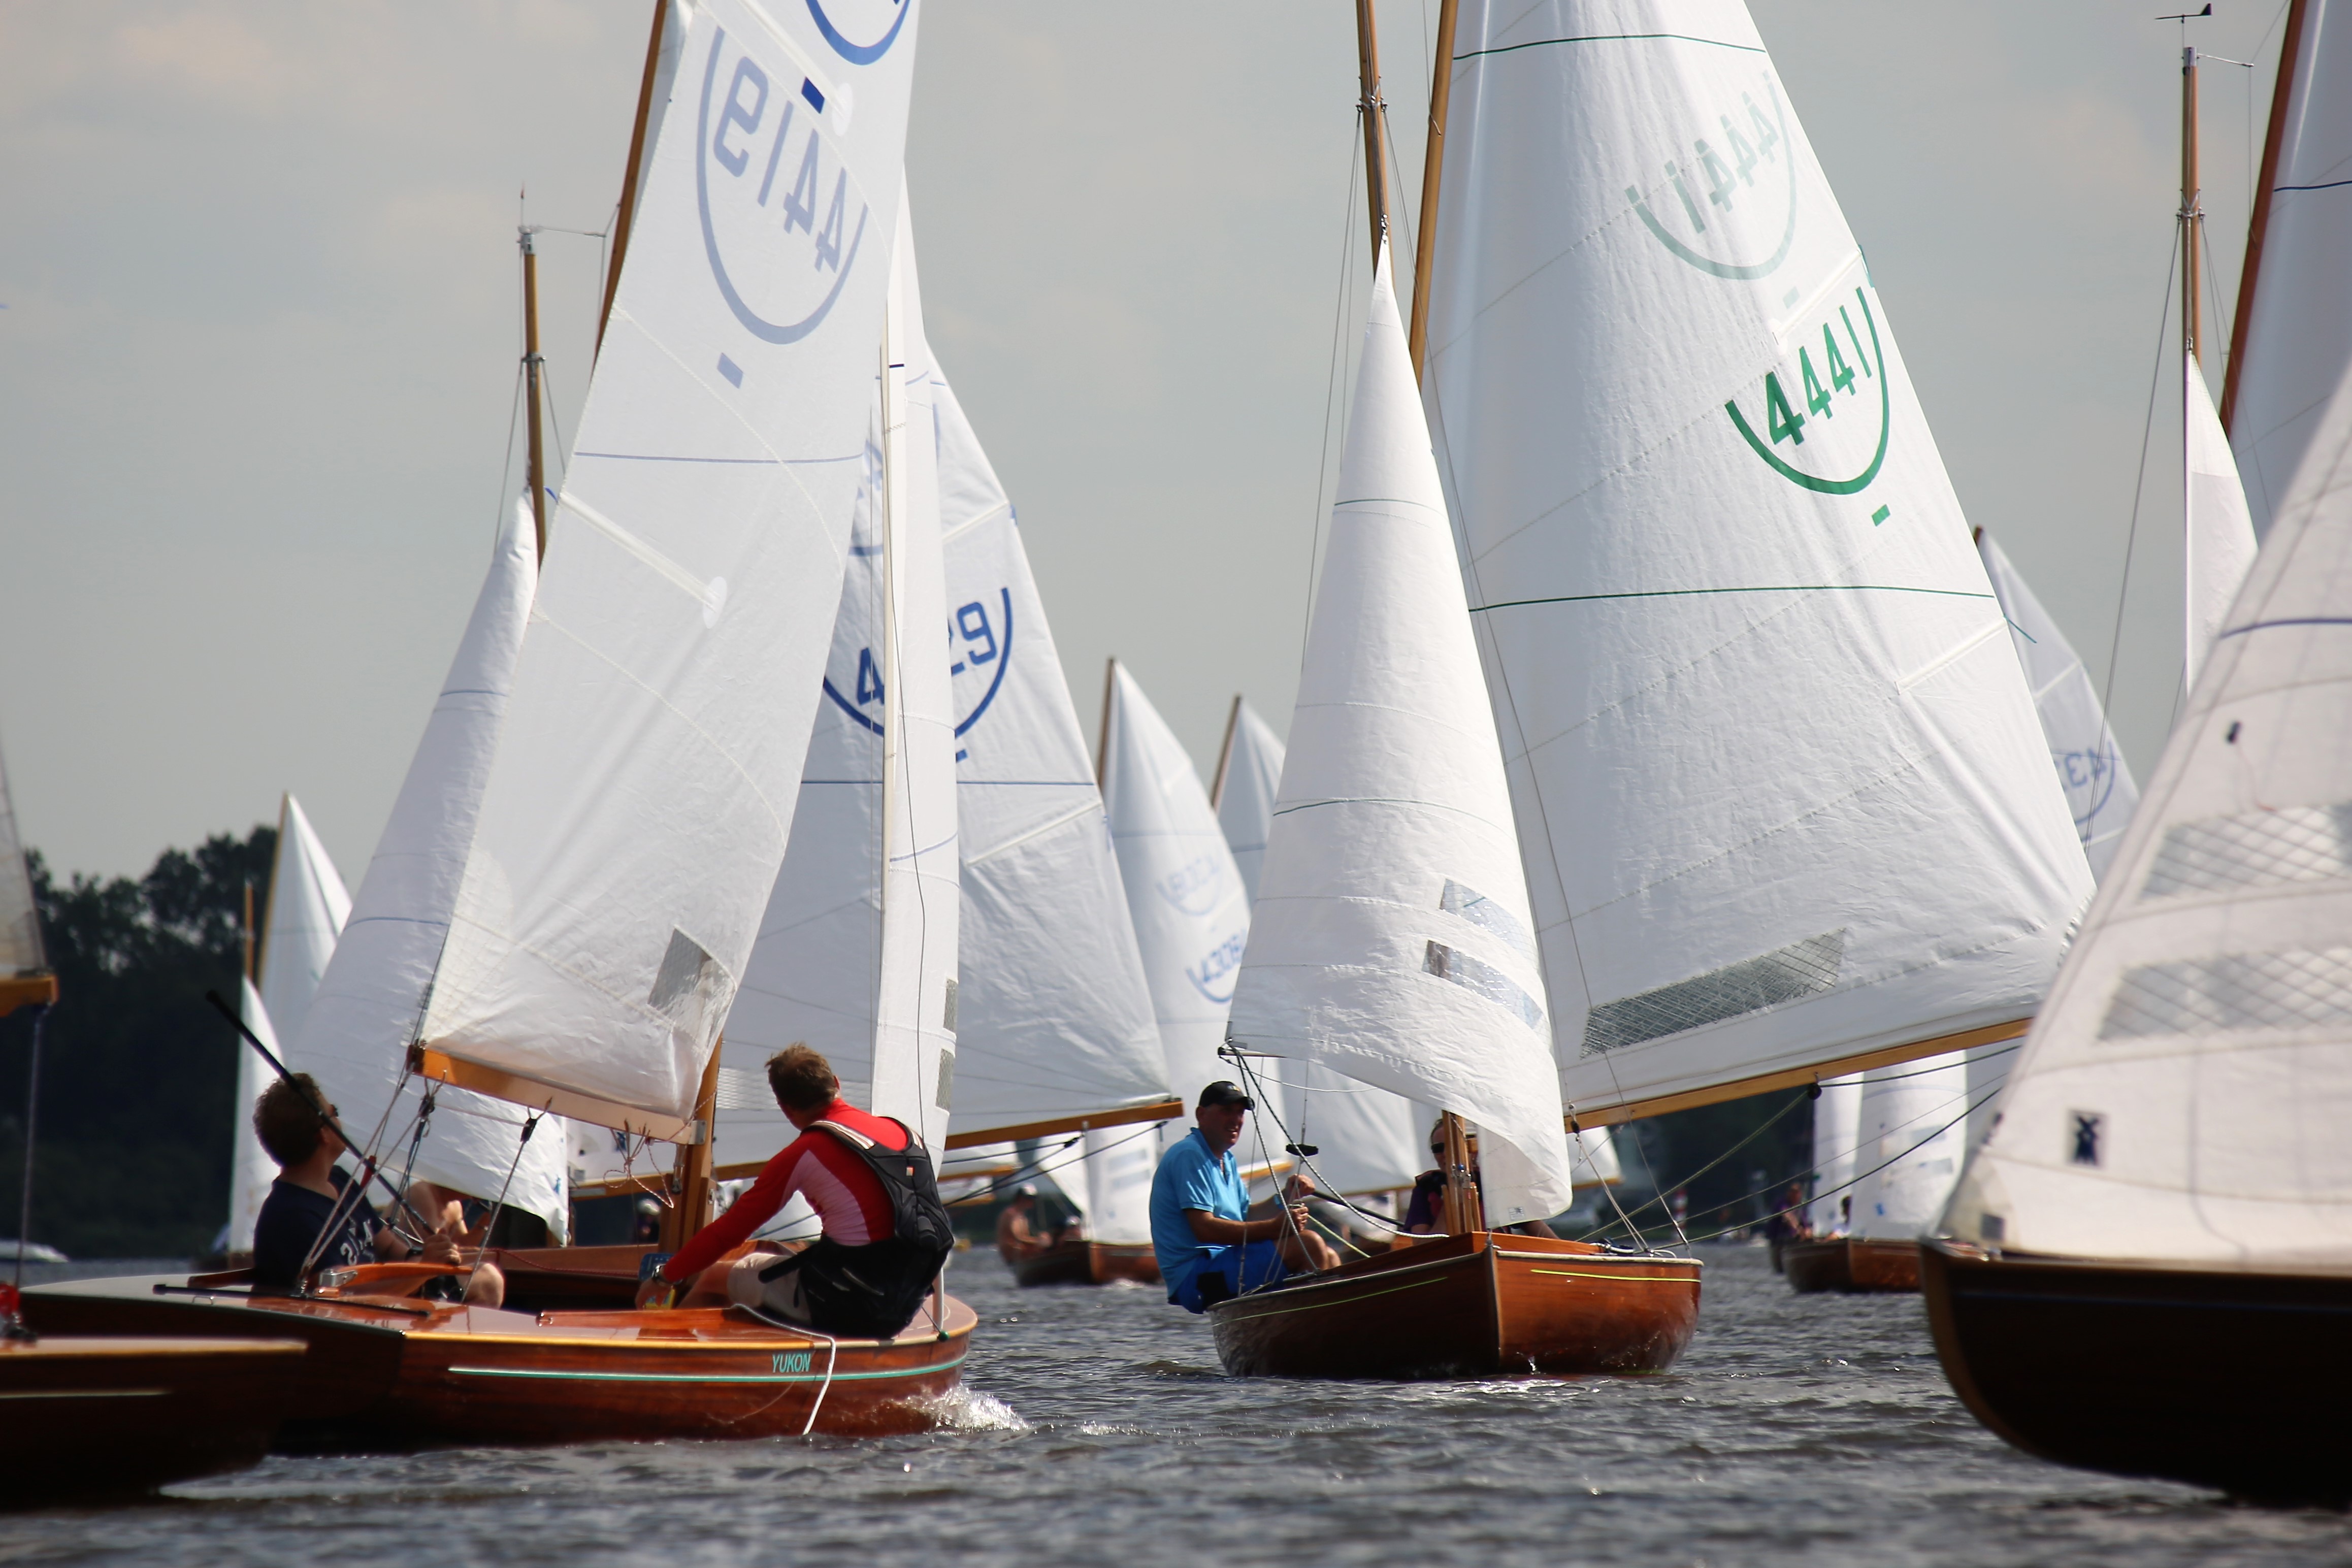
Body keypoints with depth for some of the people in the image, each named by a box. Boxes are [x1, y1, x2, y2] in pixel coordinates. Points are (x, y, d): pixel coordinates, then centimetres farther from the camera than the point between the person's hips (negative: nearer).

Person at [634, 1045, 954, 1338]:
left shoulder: (802, 1154, -9)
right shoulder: (904, 1133, 8)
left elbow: (731, 1229, -2)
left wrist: (666, 1276, 11)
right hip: (903, 1310, 6)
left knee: (715, 1276, 16)